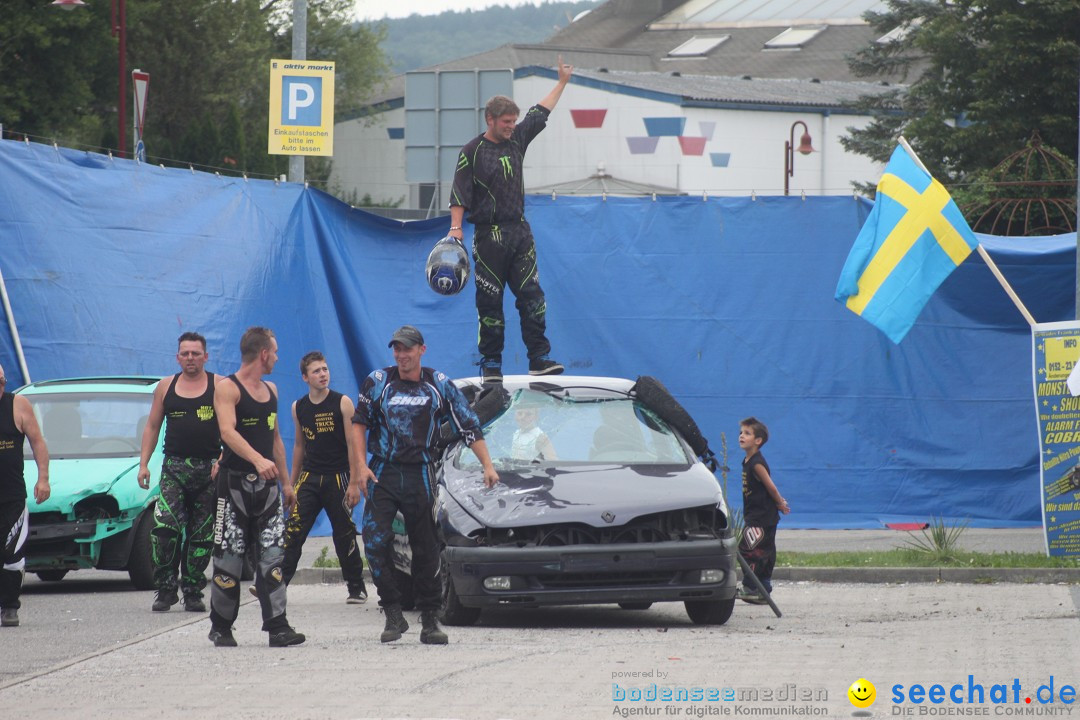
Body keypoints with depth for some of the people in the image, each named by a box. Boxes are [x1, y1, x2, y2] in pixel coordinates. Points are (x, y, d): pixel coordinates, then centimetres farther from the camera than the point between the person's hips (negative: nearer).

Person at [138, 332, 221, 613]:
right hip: (174, 467, 1)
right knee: (165, 527, -16)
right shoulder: (165, 387, 11)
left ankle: (193, 592, 10)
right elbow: (152, 427, 14)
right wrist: (143, 463, 5)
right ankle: (165, 588, -9)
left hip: (209, 469, -1)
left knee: (201, 535, 2)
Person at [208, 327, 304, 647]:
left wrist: (286, 481, 22)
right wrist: (258, 460, -39)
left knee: (272, 555, -3)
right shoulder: (227, 388, -8)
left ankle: (277, 626, -7)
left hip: (267, 483, 6)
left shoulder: (270, 390, 17)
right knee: (229, 557, -1)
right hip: (235, 481, -6)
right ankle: (221, 627, 10)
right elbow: (228, 432, -24)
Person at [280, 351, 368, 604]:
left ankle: (357, 587, 15)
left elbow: (352, 443, -6)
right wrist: (292, 482, 16)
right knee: (292, 532, -9)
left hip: (338, 478, -3)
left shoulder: (342, 403, -5)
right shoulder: (299, 408, 7)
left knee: (344, 535, 3)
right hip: (309, 478, 3)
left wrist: (354, 482, -11)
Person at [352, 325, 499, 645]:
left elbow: (469, 426, 6)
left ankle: (430, 621, 11)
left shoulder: (439, 385, 4)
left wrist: (487, 465, -2)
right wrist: (362, 465, -3)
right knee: (376, 541, -13)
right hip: (382, 474, 0)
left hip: (420, 476, 0)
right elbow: (359, 422, 7)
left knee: (426, 549, 3)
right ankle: (393, 615, -6)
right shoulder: (379, 381, 2)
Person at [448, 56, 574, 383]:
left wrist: (562, 82, 29)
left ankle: (539, 359, -2)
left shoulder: (517, 139, 12)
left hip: (519, 231, 5)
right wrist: (456, 227, -15)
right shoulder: (472, 151, -4)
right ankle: (491, 364, 4)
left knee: (531, 295, -2)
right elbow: (460, 193, -6)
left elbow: (540, 114, 24)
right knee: (490, 301, -1)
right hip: (489, 235, -5)